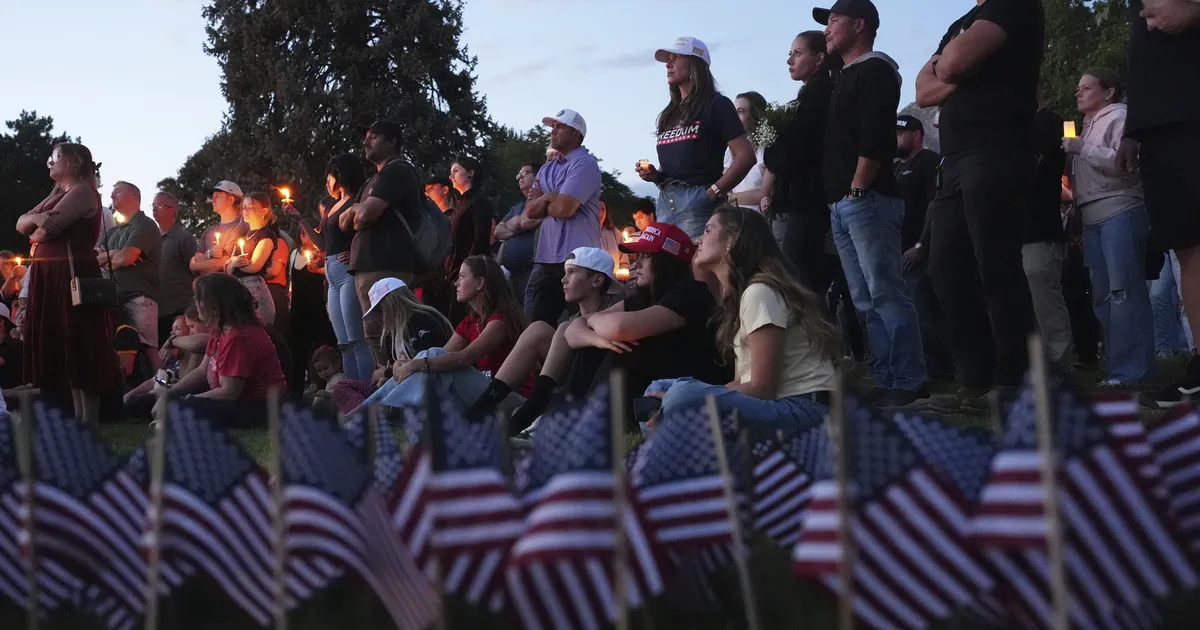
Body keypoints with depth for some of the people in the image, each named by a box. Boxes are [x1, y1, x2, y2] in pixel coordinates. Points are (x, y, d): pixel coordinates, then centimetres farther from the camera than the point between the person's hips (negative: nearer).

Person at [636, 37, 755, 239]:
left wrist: (714, 192, -13)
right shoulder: (670, 114, 22)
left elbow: (745, 156, -7)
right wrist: (654, 175, 5)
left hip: (699, 201, -7)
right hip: (665, 202, 7)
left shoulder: (716, 104, 2)